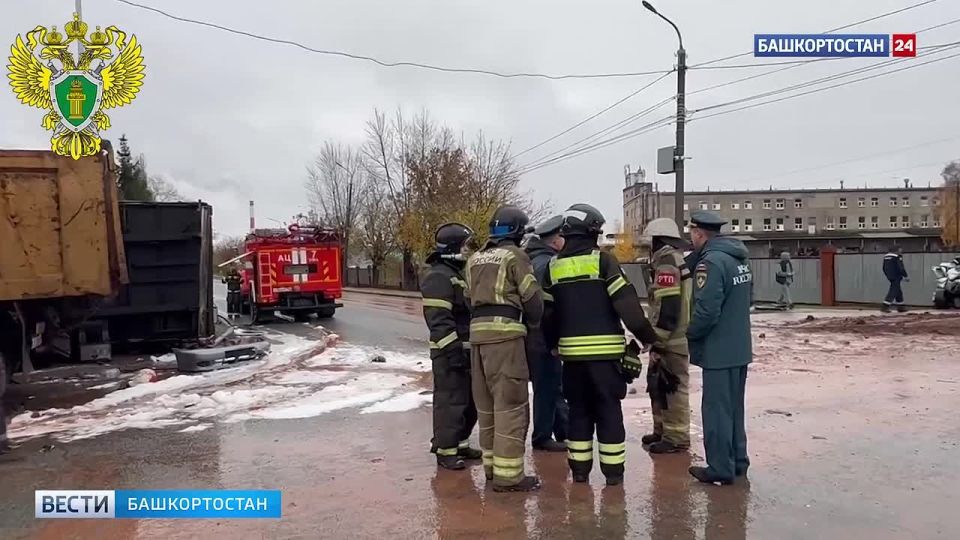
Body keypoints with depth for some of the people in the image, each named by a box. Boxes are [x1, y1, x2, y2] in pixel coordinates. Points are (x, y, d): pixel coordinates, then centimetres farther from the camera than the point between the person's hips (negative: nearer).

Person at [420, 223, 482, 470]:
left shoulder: (458, 274, 18)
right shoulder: (438, 277, -15)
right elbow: (439, 320, -23)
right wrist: (453, 349, -25)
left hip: (465, 349, 10)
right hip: (449, 352, -10)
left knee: (469, 400, 16)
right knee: (450, 401, -5)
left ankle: (459, 443, 29)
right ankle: (445, 450, 5)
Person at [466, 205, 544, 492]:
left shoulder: (474, 259, 17)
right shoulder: (515, 256, -3)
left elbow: (472, 296, 15)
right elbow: (532, 297, -4)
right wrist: (534, 323, 14)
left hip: (478, 331, 7)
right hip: (505, 332, -7)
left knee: (487, 402, 15)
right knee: (510, 403, -4)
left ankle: (492, 464, 25)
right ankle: (508, 474, -3)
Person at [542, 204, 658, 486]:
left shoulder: (554, 266, 6)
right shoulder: (603, 260, -7)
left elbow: (548, 312, 9)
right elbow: (626, 302, -11)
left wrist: (551, 343, 20)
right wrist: (647, 335, -3)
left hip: (572, 350, 4)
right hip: (606, 349, -3)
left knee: (578, 409, 13)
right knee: (609, 409, 5)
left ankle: (579, 468, 17)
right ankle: (613, 470, 10)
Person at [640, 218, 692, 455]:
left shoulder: (667, 265, -17)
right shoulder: (677, 261, 17)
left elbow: (667, 307, -23)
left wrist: (657, 340, -19)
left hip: (671, 340, -11)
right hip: (674, 337, 11)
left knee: (670, 387, -3)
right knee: (659, 385, 19)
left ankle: (676, 438, 5)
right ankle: (663, 430, 29)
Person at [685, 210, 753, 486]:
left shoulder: (711, 262, -20)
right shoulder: (738, 258, 10)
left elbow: (707, 311, -25)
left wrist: (690, 333, -8)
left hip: (719, 351, -9)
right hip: (740, 348, 9)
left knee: (716, 410, 1)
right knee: (734, 408, 18)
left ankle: (720, 468, 9)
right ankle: (737, 461, 28)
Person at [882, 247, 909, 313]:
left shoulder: (886, 256, 12)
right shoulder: (898, 256, -13)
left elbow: (884, 268, 17)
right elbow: (901, 268, -17)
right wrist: (906, 276, -6)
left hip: (890, 277, 9)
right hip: (896, 277, -9)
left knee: (899, 291, 18)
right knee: (893, 291, -9)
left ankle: (900, 307, 23)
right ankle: (885, 306, -17)